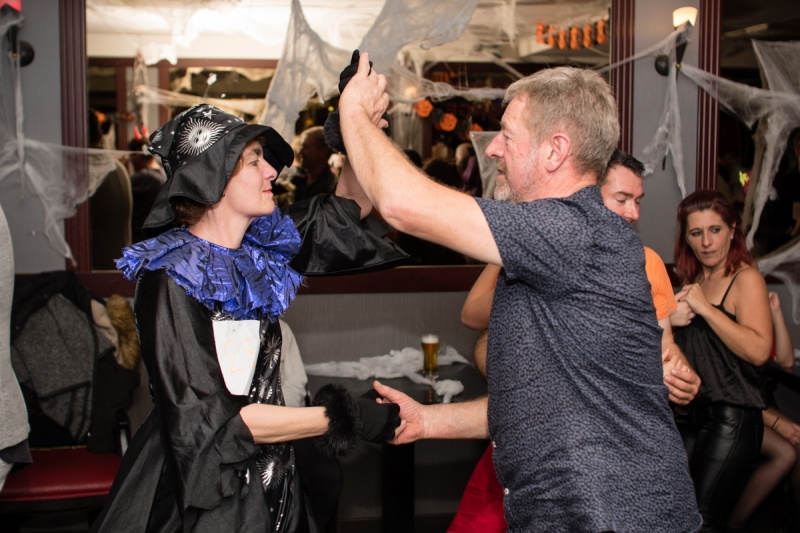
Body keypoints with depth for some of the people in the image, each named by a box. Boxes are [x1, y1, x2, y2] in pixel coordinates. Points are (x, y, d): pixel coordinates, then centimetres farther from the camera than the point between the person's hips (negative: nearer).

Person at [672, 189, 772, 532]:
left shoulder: (746, 278, -7)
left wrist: (705, 308, -20)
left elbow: (759, 350, -21)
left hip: (733, 417, -7)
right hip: (691, 413, 7)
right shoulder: (693, 281, 16)